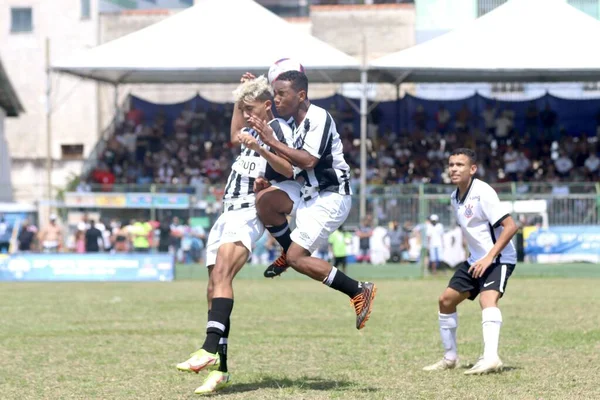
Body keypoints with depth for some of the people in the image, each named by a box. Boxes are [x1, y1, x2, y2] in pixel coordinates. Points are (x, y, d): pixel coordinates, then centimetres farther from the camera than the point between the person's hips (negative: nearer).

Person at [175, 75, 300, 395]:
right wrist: (240, 98, 34)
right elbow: (235, 138, 45)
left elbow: (291, 168, -20)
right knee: (214, 290, 1)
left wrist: (259, 148, -29)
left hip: (249, 213, -9)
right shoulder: (254, 131, 21)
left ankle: (210, 349, -42)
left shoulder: (279, 129, -5)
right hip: (228, 213, 9)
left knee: (221, 272, -29)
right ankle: (219, 369, 2)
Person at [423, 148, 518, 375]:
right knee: (446, 300, 10)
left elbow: (510, 226, -25)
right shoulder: (455, 198, 6)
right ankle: (450, 358, 24)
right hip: (476, 260, 9)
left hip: (498, 259, -9)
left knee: (487, 299, -32)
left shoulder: (483, 193, -20)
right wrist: (479, 259, 15)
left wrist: (489, 257, -29)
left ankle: (491, 358, -45)